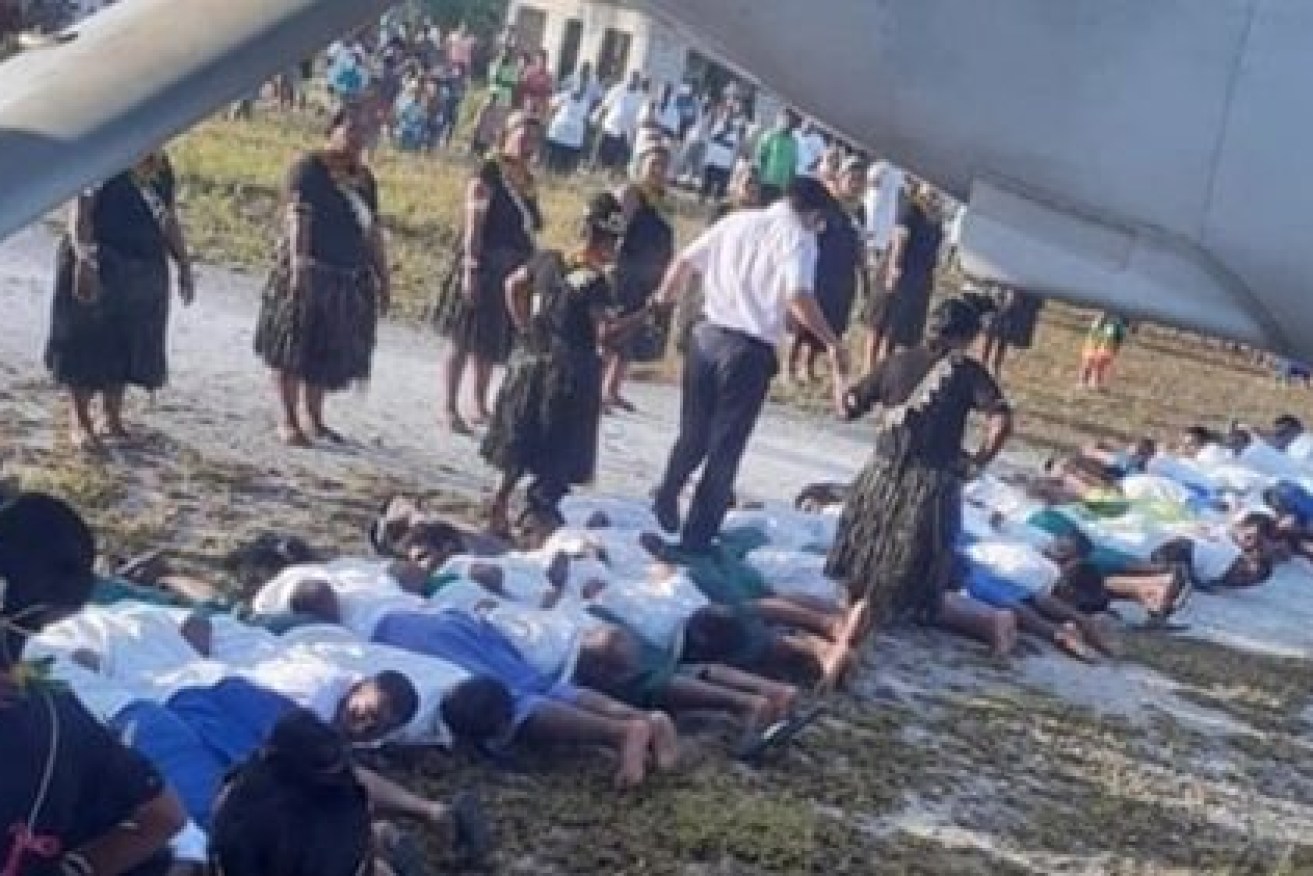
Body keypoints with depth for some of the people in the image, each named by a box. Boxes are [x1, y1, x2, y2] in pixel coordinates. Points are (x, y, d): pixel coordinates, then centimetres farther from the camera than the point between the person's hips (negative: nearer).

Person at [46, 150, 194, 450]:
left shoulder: (162, 168, 9)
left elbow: (169, 220, 16)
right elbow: (80, 212, -15)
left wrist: (183, 265, 13)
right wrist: (84, 259, -25)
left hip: (146, 271, 6)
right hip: (100, 267, -6)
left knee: (126, 345, 11)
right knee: (88, 343, 1)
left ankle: (112, 417, 23)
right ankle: (79, 421, 10)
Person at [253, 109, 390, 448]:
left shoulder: (364, 178, 13)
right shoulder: (308, 168, -5)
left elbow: (373, 230, 16)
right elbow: (295, 215, -15)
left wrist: (383, 275, 14)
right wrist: (297, 258, -26)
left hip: (350, 280, 6)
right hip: (310, 271, -6)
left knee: (328, 351, 11)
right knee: (293, 345, 1)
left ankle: (313, 417, 24)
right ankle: (289, 420, 8)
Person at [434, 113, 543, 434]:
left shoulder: (528, 181, 11)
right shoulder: (487, 176, -10)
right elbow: (473, 226, -15)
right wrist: (470, 269, -20)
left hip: (516, 272, 7)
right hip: (484, 267, -7)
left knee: (490, 343, 15)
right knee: (463, 339, 0)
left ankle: (480, 405, 26)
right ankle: (450, 407, 6)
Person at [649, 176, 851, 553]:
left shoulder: (737, 221, 12)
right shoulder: (799, 238, -4)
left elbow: (684, 263, 12)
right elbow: (797, 298, -20)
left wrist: (662, 301, 27)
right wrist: (834, 344, -16)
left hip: (709, 335, 5)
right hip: (750, 351, -4)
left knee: (693, 434, 24)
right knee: (725, 450, 5)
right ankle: (696, 542, 11)